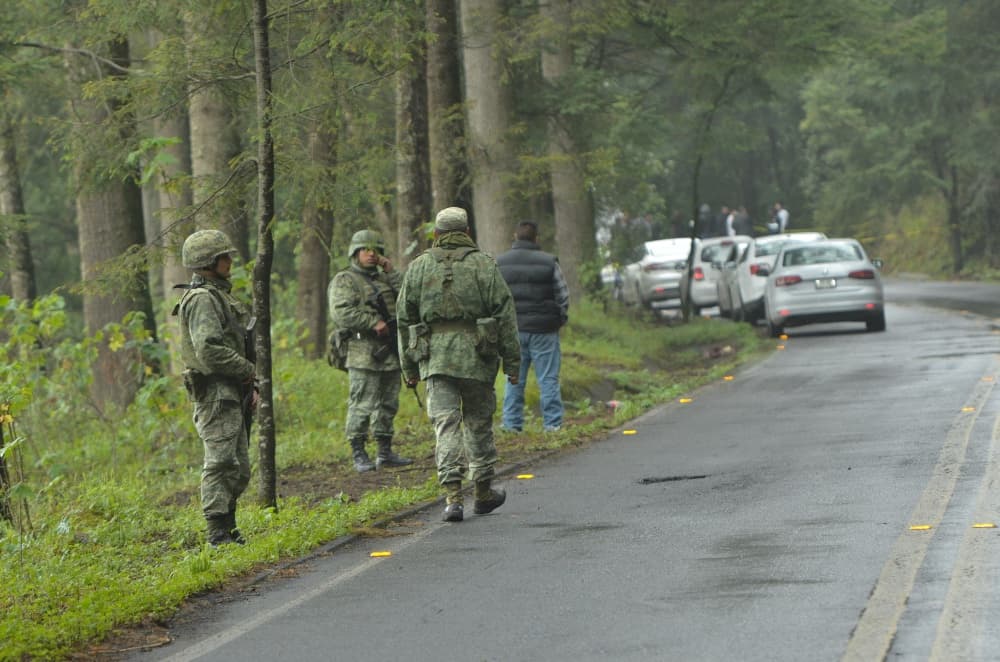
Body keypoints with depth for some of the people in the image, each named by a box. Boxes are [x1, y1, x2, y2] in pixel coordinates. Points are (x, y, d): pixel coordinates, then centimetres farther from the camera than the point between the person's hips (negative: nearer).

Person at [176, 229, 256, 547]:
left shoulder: (218, 295, 20)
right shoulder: (202, 299, -14)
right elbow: (209, 349, -24)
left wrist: (248, 386, 15)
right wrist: (248, 369, -12)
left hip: (232, 393, 10)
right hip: (215, 393, -10)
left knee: (239, 468, 13)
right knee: (220, 463, -10)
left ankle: (227, 530, 18)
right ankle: (218, 533, -10)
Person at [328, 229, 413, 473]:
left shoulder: (385, 279, 20)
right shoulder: (344, 281, -2)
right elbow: (340, 313, -16)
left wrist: (391, 272, 1)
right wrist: (373, 322, -20)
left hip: (390, 353, 7)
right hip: (363, 354, -7)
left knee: (388, 404, 11)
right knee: (361, 405, -8)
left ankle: (385, 452, 18)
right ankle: (358, 455, -6)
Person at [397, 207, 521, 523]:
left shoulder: (419, 267, 7)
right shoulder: (484, 264, 1)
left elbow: (405, 319, 9)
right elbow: (505, 315, -2)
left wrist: (409, 367, 15)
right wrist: (512, 362, 1)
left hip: (434, 357, 1)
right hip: (476, 355, -1)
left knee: (445, 424, -2)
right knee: (478, 423, 13)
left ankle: (453, 497, -14)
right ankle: (483, 494, 24)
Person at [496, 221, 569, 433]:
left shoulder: (499, 263, 3)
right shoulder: (548, 262, -6)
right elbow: (563, 296, -3)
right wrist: (560, 319, 12)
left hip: (513, 329, 3)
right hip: (543, 330, -3)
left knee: (514, 379, 9)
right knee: (548, 378, 2)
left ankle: (511, 423, 7)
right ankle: (552, 423, 1)